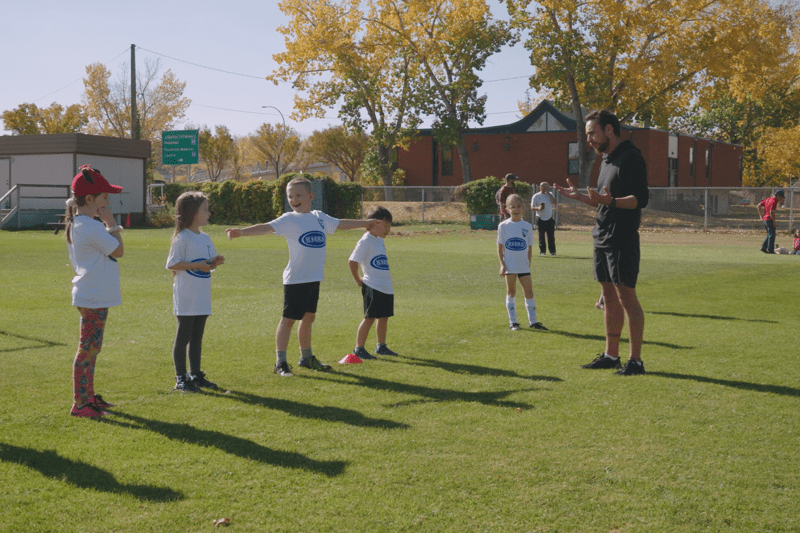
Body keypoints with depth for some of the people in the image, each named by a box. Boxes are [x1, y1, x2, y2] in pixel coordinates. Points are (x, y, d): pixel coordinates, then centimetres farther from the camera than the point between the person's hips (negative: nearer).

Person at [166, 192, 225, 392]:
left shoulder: (205, 238, 12)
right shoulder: (182, 238, -12)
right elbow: (172, 264, -14)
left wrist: (214, 262, -4)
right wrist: (197, 265, -20)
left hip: (202, 297, 8)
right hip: (186, 298, -8)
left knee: (197, 337, 14)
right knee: (183, 336, -1)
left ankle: (196, 375, 22)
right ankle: (181, 378, 4)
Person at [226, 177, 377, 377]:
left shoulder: (319, 217, 11)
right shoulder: (289, 219, -8)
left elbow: (341, 223, 28)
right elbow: (267, 228, -23)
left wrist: (366, 223, 41)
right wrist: (242, 231, -39)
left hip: (314, 278, 6)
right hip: (295, 279, -6)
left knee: (308, 317, 16)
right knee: (288, 319, -4)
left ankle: (307, 357, 30)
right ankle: (280, 362, 1)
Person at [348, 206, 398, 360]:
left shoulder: (380, 240, 14)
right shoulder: (366, 241, -13)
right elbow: (352, 262, -15)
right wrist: (358, 280, -5)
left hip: (386, 287, 9)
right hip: (372, 288, -9)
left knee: (384, 317, 15)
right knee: (369, 317, -8)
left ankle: (381, 346, 27)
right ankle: (359, 348, -1)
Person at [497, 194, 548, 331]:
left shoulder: (527, 226, 5)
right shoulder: (503, 226, -1)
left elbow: (529, 247, 10)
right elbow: (500, 247, 0)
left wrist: (528, 262, 4)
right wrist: (502, 264, -7)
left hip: (523, 265, 2)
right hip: (509, 265, -2)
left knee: (529, 291, 1)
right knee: (511, 292, 4)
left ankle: (533, 321, 10)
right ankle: (513, 322, 10)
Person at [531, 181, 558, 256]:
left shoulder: (550, 195, 11)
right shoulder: (536, 196, 1)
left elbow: (555, 203, -4)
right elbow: (532, 207, 1)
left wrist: (549, 194, -7)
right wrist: (538, 208, -20)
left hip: (549, 219, 3)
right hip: (541, 219, -3)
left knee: (551, 236, 1)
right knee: (541, 236, 0)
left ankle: (552, 251, 8)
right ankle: (542, 251, 8)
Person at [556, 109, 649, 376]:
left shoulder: (631, 158, -11)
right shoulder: (607, 159, 18)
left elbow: (641, 199, -20)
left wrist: (611, 201, -33)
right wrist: (579, 196, 17)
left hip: (622, 241, -9)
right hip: (602, 239, 9)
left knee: (626, 296, -7)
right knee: (609, 297, 12)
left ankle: (636, 360, -1)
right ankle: (611, 355, 19)